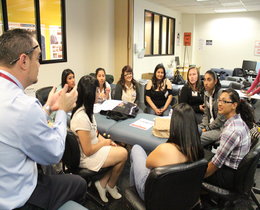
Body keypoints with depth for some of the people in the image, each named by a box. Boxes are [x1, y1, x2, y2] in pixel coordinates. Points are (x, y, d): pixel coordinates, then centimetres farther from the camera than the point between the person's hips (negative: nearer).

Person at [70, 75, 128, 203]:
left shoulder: (85, 109, -1)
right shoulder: (81, 118, -31)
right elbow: (88, 151, -25)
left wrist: (106, 141, -2)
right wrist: (104, 143, -9)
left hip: (93, 147, 9)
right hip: (86, 158, -9)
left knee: (121, 151, 0)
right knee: (123, 154, -4)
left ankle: (103, 183, 10)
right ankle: (110, 186, 20)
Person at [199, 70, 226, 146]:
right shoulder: (206, 94, 7)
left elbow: (221, 119, -18)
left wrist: (207, 128, -12)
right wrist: (204, 126, -4)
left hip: (220, 127, -7)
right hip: (210, 124, 7)